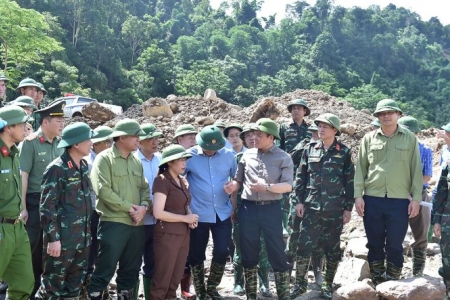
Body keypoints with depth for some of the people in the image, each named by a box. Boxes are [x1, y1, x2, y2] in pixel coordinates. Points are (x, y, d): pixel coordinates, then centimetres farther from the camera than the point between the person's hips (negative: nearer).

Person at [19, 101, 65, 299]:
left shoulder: (60, 143, 5)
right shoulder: (30, 142, -10)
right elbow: (23, 175, -11)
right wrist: (23, 207, -13)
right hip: (35, 201, -5)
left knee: (46, 246, 15)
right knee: (29, 246, 1)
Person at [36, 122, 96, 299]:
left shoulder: (84, 166, 9)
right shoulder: (57, 169, -13)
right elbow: (46, 207, -14)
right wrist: (53, 238, -17)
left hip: (82, 238, 7)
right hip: (62, 238, -7)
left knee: (75, 284, 15)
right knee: (53, 284, 4)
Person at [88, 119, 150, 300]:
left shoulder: (136, 161, 13)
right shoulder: (104, 159, -6)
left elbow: (144, 188, 14)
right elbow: (103, 190, -15)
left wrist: (144, 206, -7)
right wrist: (129, 207, -13)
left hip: (136, 224, 6)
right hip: (113, 223, -6)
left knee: (131, 269, 14)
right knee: (105, 269, -2)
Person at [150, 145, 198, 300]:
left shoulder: (183, 181, 12)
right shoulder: (162, 180, -11)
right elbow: (158, 212, -18)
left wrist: (191, 217, 2)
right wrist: (185, 218, -13)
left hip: (183, 235, 7)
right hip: (167, 235, -7)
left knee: (175, 279, 14)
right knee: (162, 280, 1)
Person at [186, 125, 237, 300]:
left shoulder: (228, 155, 1)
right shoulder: (190, 155, -7)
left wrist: (234, 196, 1)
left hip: (223, 212, 2)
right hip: (198, 213, -2)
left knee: (222, 252, 2)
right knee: (196, 254, 7)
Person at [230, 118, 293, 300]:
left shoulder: (283, 158, -1)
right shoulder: (247, 155, 7)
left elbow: (288, 186, -10)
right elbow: (238, 180, 10)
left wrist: (267, 187, -23)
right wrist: (231, 187, -11)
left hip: (271, 209, -3)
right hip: (248, 208, 3)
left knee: (277, 252, 1)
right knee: (249, 253, 10)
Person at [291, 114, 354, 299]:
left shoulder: (344, 152, 0)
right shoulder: (310, 149, 6)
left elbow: (349, 181, 1)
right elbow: (300, 176, 8)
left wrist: (348, 208, -2)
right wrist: (298, 200, 2)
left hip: (334, 208, -1)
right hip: (311, 206, 1)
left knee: (332, 248, 8)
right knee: (304, 245, -1)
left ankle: (328, 285, 22)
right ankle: (300, 283, 14)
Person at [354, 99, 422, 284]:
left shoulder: (410, 139, 3)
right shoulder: (369, 138, 5)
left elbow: (416, 170, 3)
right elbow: (361, 168, 5)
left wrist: (416, 198, -2)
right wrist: (358, 195, -2)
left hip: (399, 201, -1)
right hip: (372, 200, 2)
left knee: (394, 246, 4)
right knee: (375, 245, 10)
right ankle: (377, 283, 22)